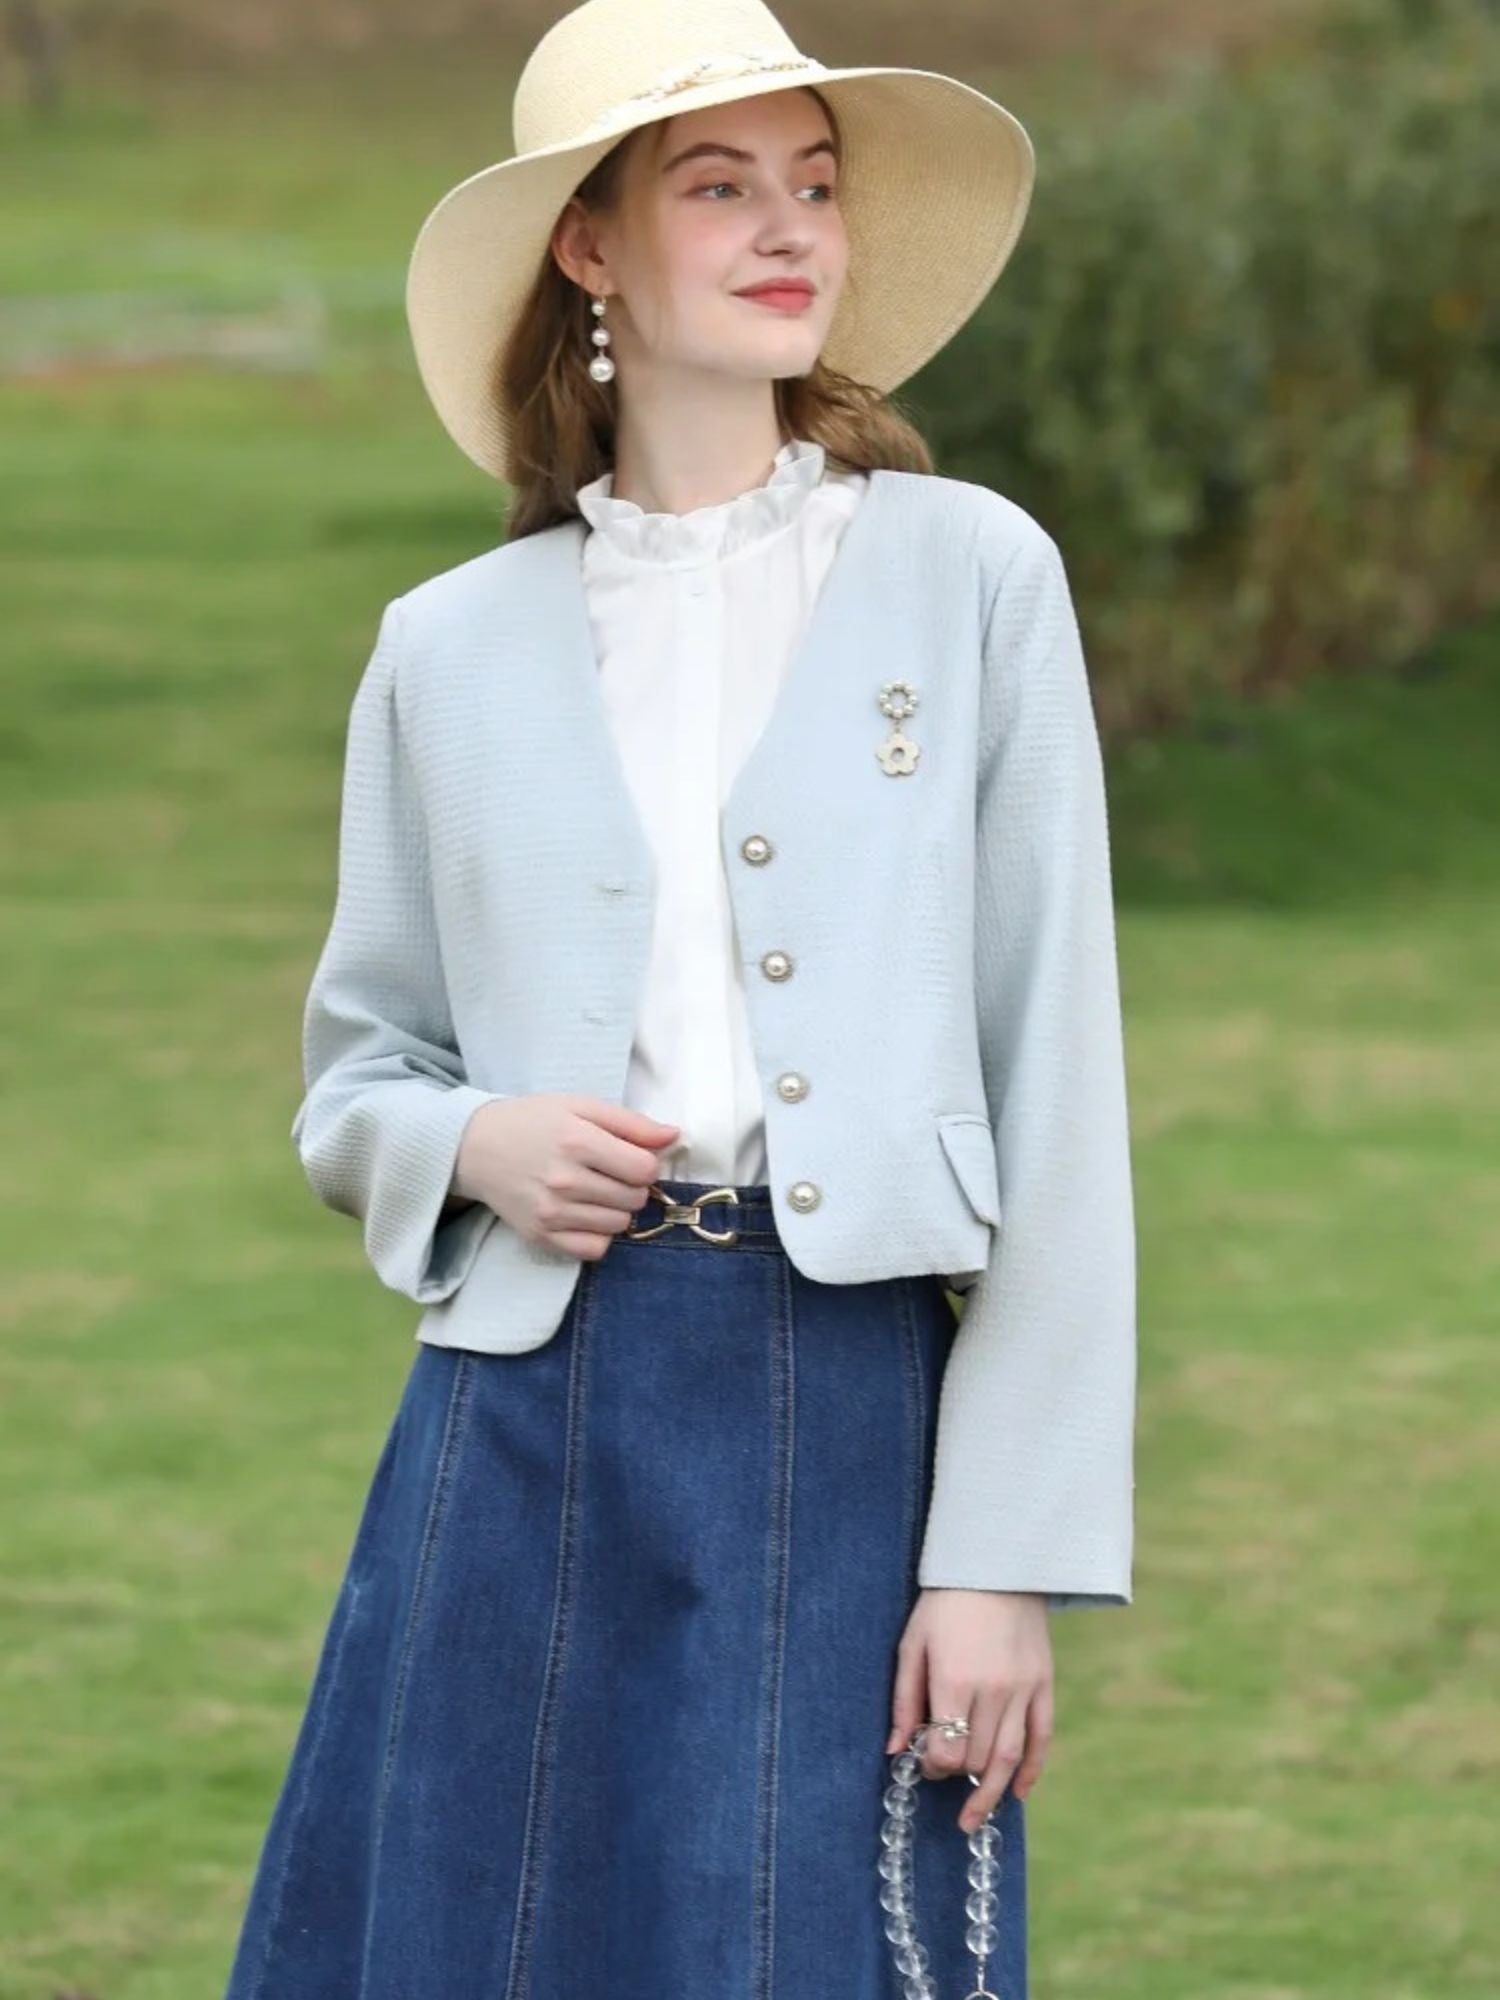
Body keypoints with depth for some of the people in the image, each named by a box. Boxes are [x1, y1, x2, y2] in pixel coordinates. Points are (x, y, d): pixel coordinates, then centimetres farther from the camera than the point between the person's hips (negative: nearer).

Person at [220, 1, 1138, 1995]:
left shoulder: (972, 578, 4)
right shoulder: (450, 650, 9)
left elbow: (1056, 1090, 0)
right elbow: (353, 1075, 19)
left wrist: (1009, 1554, -6)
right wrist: (470, 1144, -6)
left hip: (861, 1423, -2)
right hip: (531, 1432, 2)